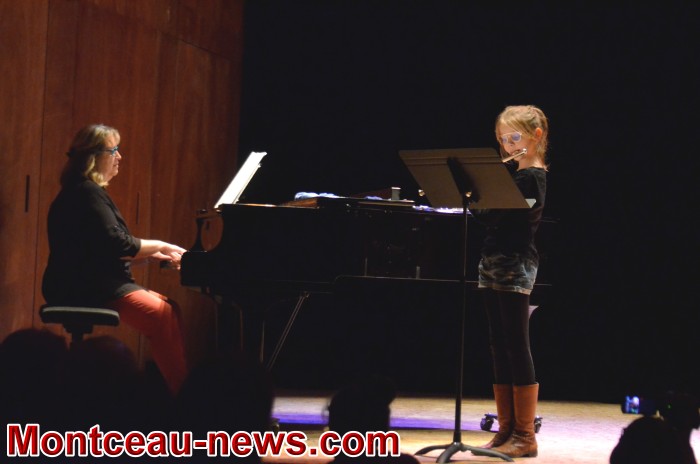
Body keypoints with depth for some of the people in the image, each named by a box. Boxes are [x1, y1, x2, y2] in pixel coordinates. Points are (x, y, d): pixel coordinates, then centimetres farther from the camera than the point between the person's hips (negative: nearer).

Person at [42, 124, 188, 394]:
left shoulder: (90, 191, 21)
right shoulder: (86, 193, -12)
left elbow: (109, 248, 22)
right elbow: (116, 244, -20)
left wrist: (155, 253, 11)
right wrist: (160, 246, -6)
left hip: (96, 282, 11)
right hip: (84, 288, -11)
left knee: (167, 309, 2)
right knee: (161, 315, -23)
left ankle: (175, 387, -7)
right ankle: (180, 392, -24)